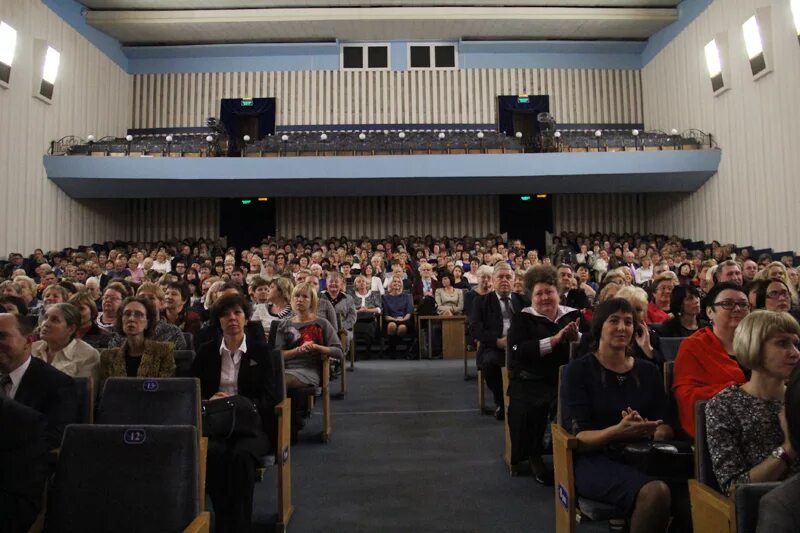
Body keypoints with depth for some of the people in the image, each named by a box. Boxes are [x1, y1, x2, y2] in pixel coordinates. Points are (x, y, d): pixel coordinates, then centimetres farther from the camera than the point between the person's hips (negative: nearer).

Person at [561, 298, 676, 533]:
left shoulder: (649, 371, 13)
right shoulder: (578, 370, -1)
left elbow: (666, 429, 8)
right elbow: (578, 437, -8)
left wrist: (647, 430, -16)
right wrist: (617, 431, -28)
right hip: (595, 459, -4)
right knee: (656, 492, -33)